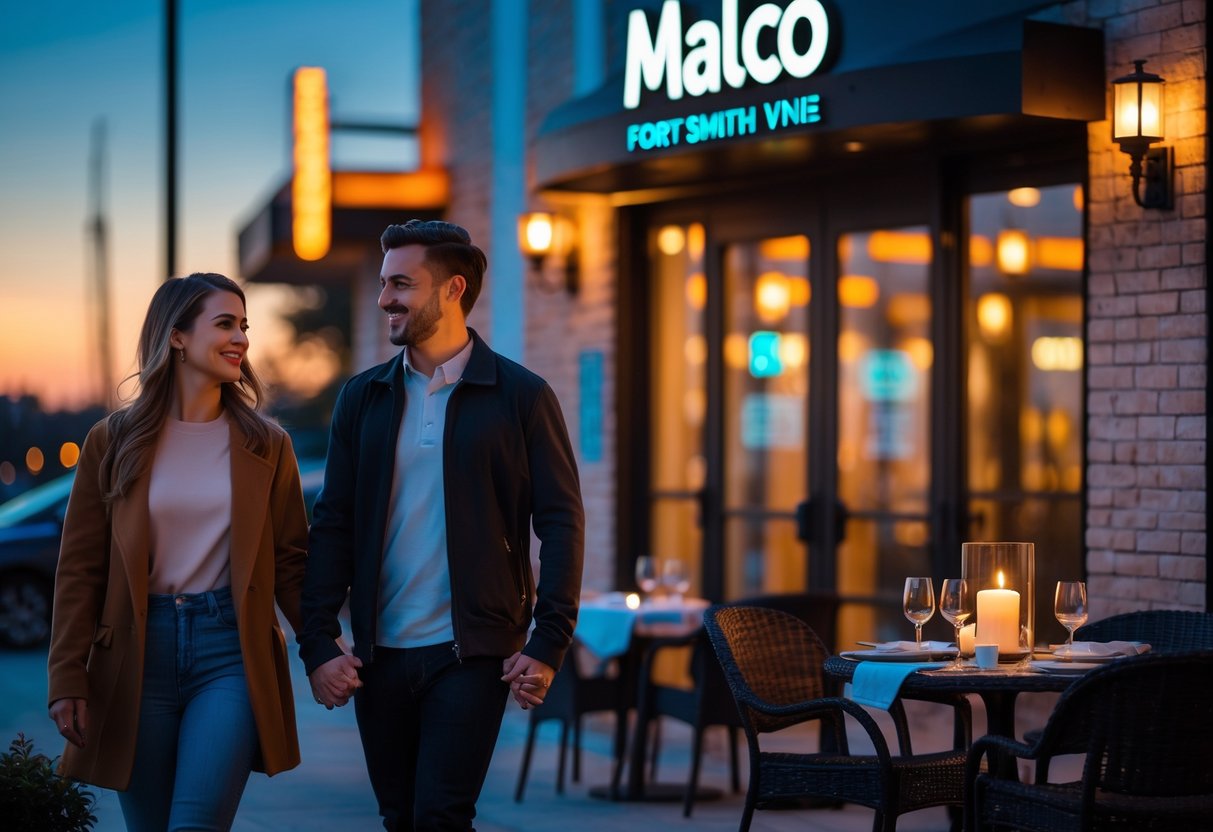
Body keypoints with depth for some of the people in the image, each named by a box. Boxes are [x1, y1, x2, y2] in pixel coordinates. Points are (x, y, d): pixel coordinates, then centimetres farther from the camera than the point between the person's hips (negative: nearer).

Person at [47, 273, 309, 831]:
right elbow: (79, 569, 3)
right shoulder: (114, 442, 4)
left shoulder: (266, 445, 6)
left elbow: (290, 560, 8)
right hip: (138, 656, 1)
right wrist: (68, 678, -4)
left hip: (232, 652, -1)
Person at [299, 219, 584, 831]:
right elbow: (332, 524, 7)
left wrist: (549, 643, -10)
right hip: (379, 655, 4)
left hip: (471, 654, -4)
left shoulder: (522, 396, -2)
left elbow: (561, 522, -3)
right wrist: (318, 642, -2)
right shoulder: (363, 398, 8)